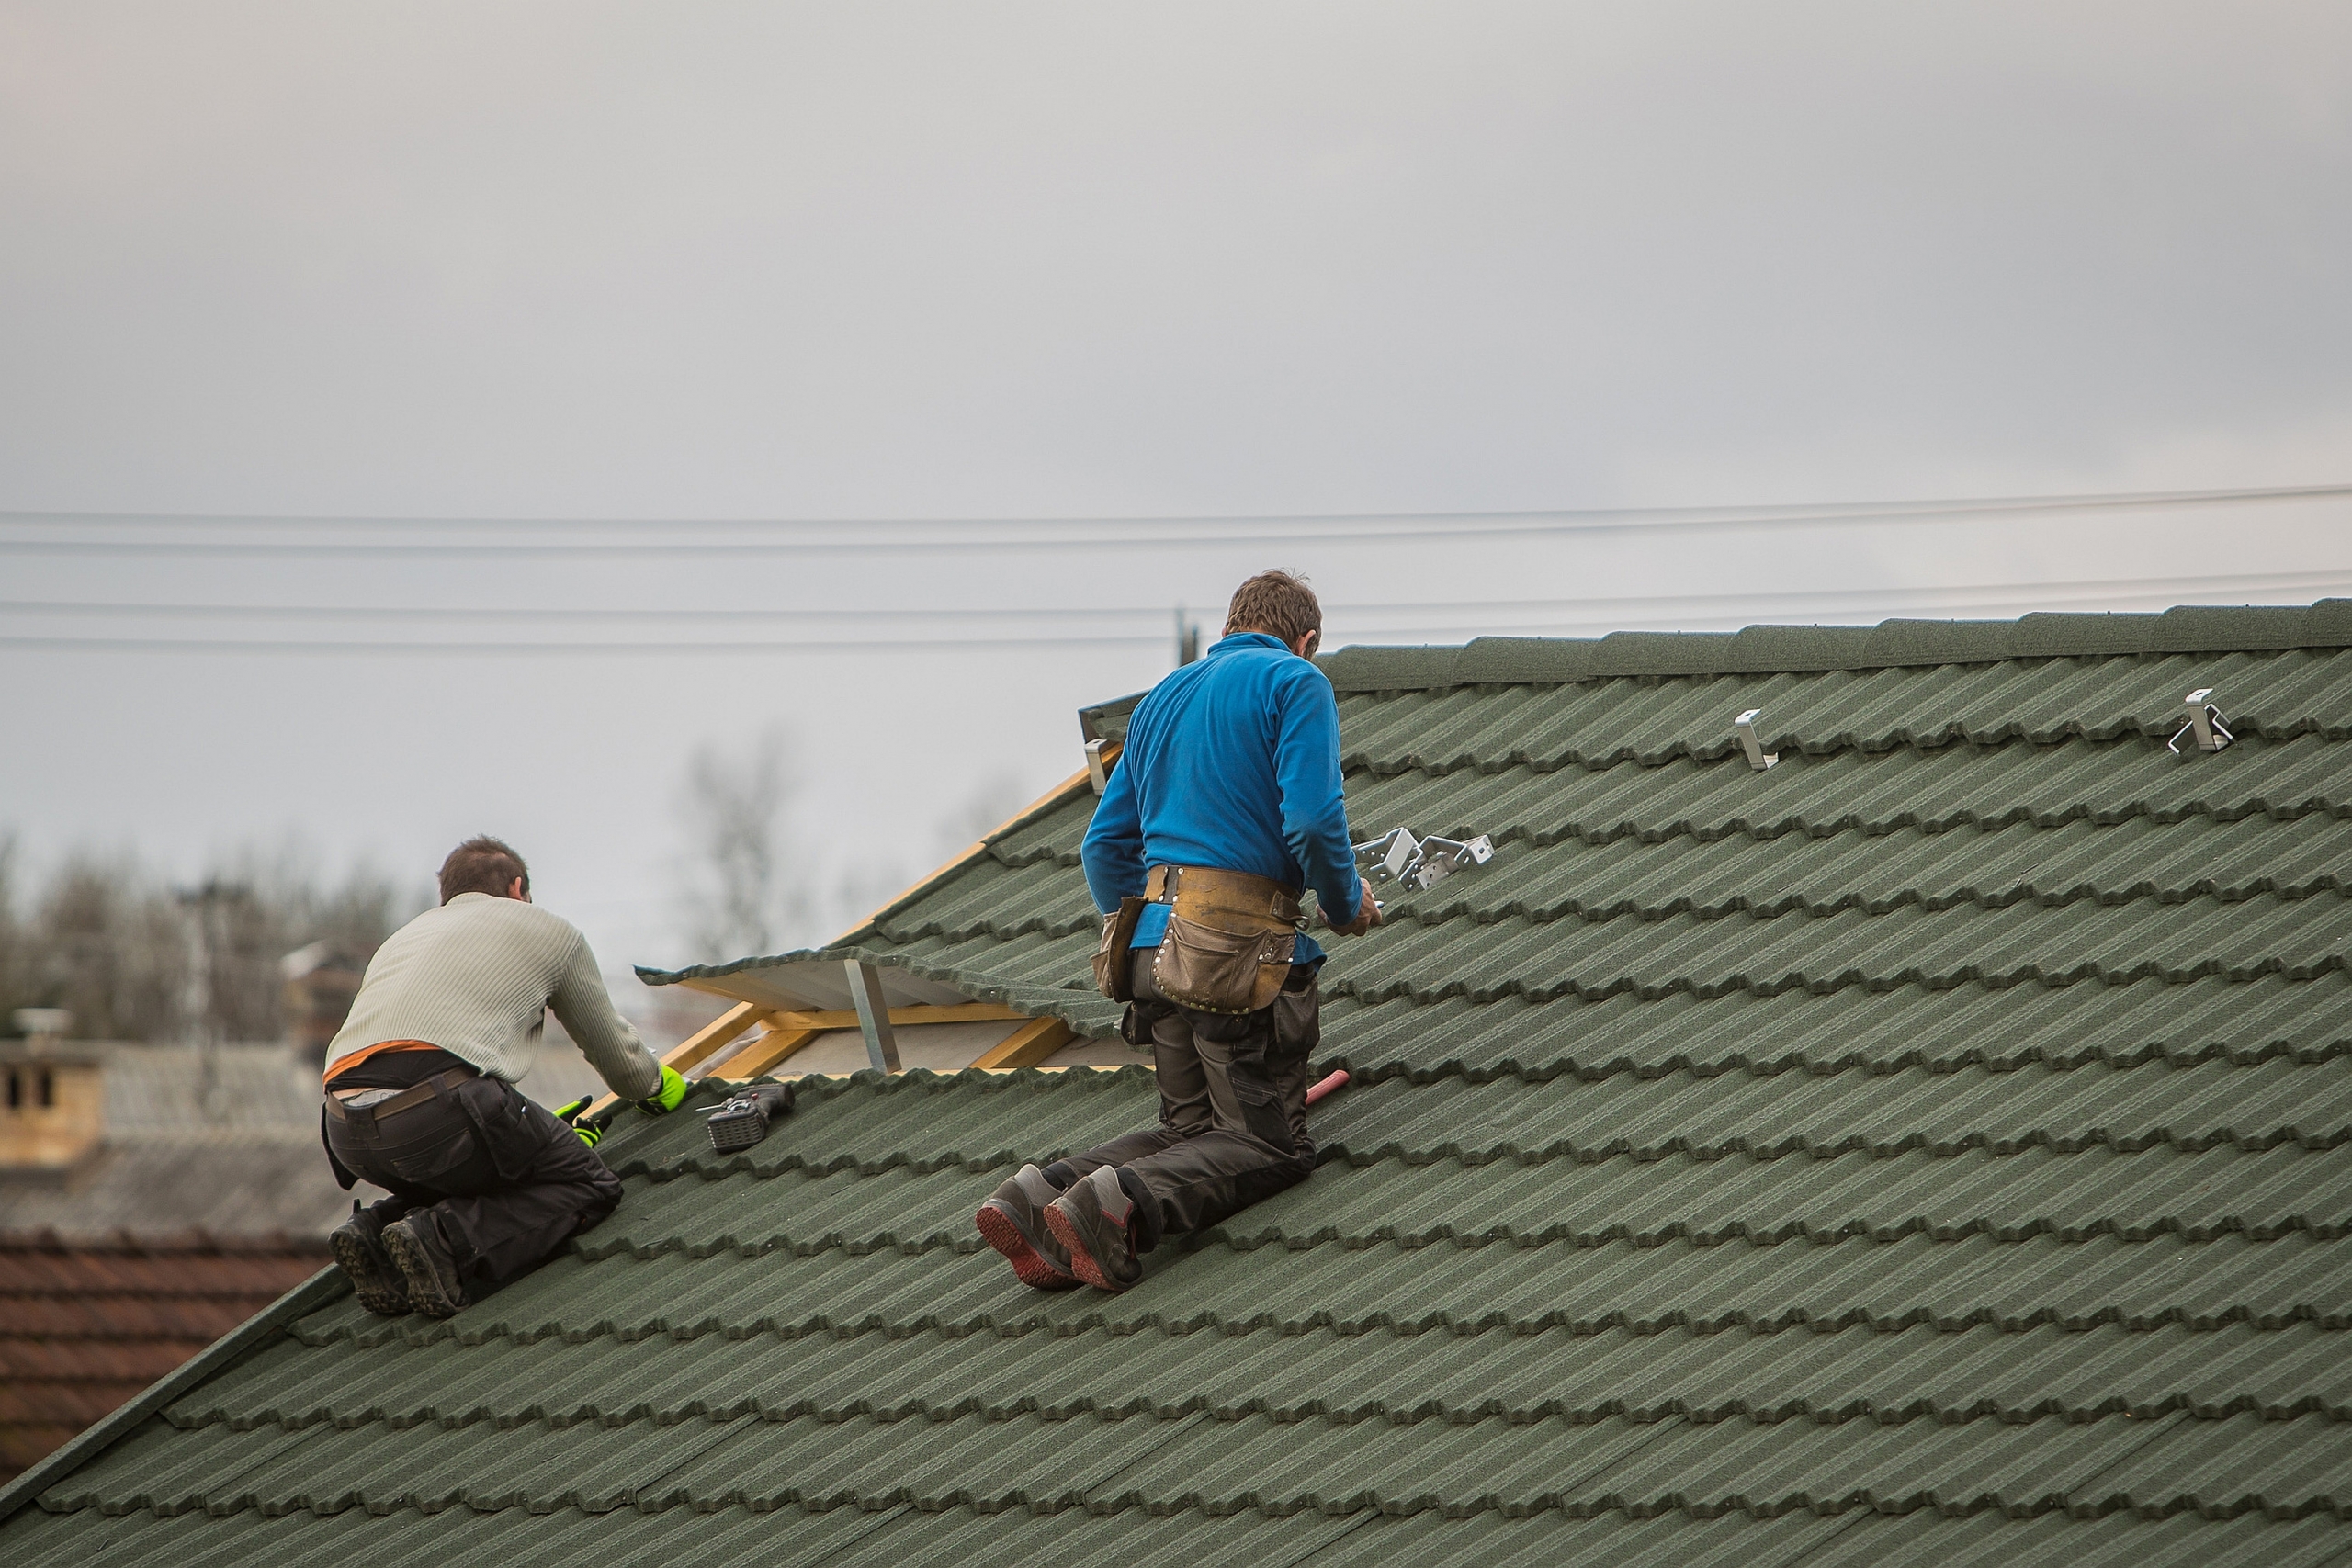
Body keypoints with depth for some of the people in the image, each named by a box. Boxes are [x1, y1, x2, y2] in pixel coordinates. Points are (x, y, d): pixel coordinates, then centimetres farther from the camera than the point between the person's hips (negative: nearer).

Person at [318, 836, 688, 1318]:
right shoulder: (547, 931, 23)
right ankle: (444, 1240, -12)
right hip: (439, 1108, -6)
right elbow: (610, 1045, 33)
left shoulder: (404, 937, 37)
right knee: (589, 1186, 11)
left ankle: (375, 1229, 3)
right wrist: (655, 1087, 58)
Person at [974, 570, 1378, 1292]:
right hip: (1240, 945, -7)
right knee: (1269, 1144, -2)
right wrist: (1347, 905, 5)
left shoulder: (1163, 698, 22)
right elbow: (1312, 821, -14)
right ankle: (1129, 1205, -28)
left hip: (1154, 935, 7)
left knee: (1190, 1128, 17)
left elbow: (1105, 843, 24)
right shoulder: (1296, 684, 0)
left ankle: (1044, 1194, -8)